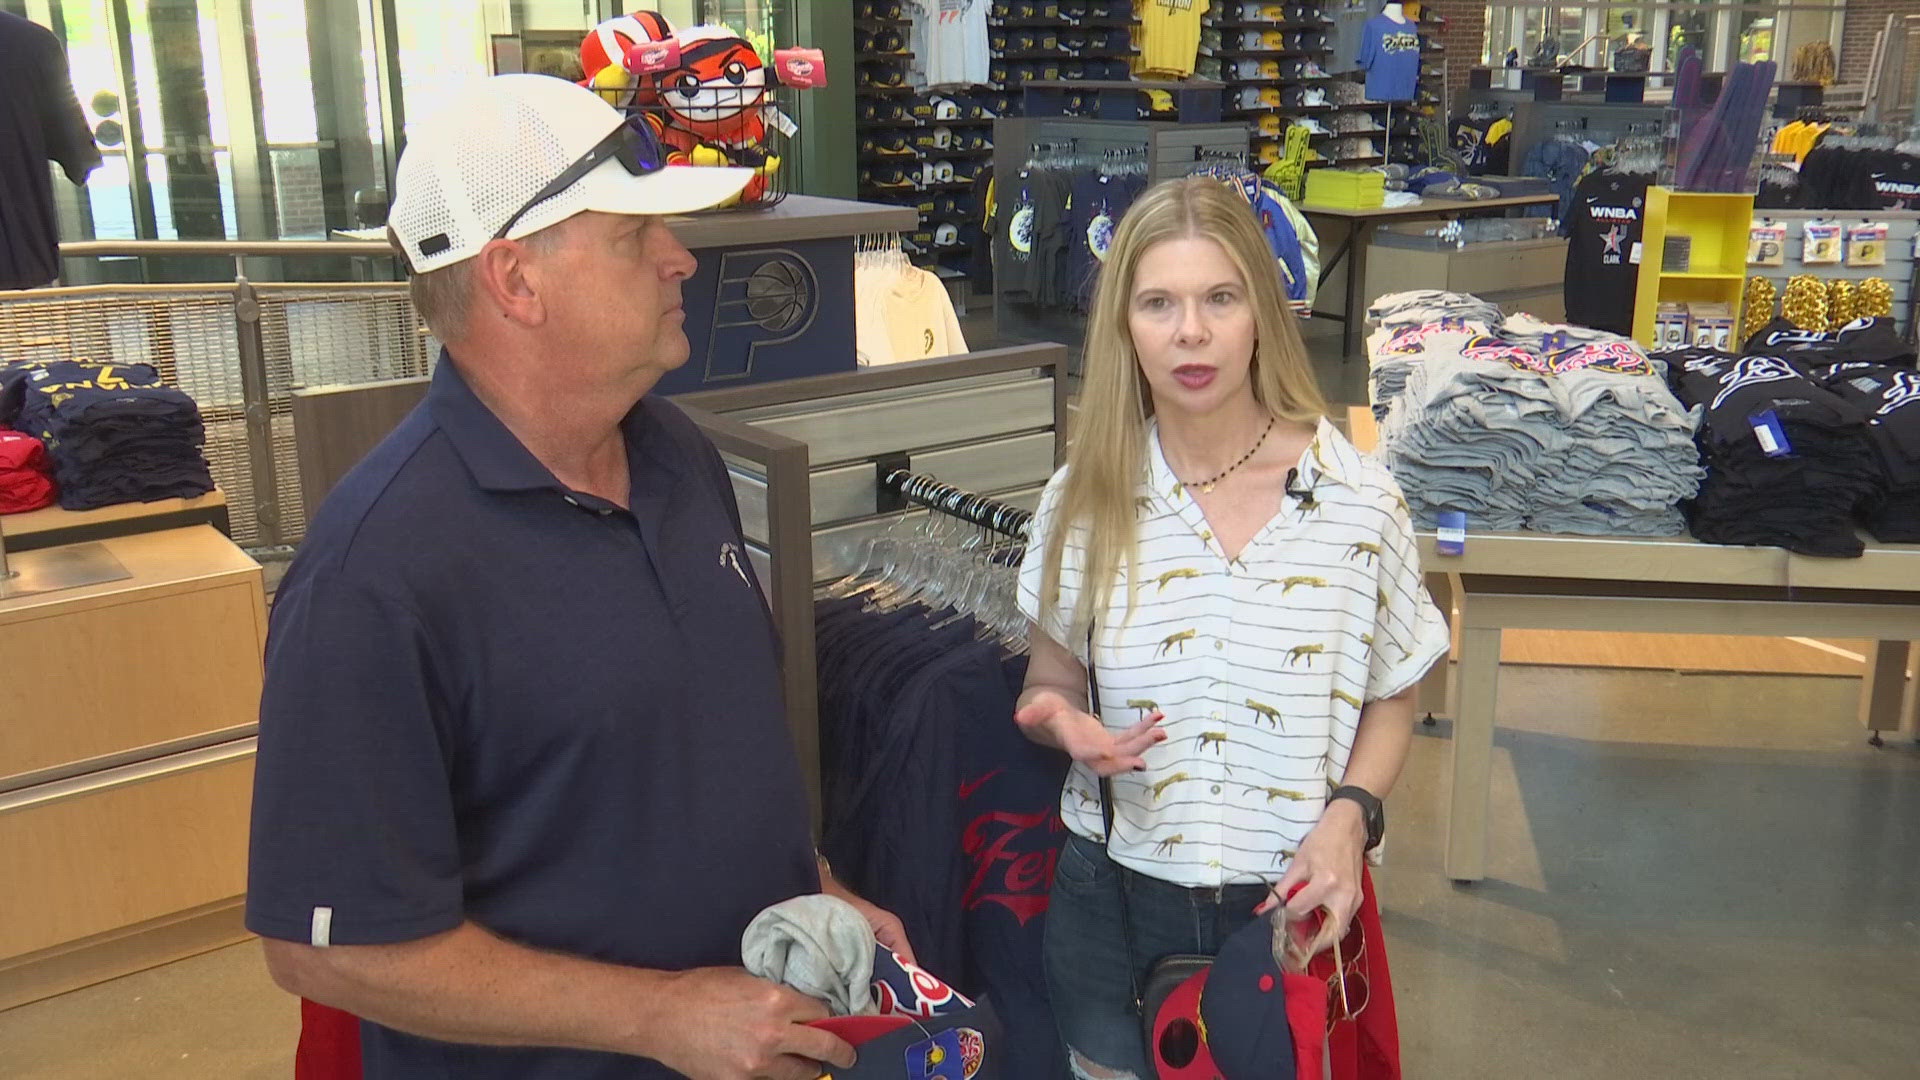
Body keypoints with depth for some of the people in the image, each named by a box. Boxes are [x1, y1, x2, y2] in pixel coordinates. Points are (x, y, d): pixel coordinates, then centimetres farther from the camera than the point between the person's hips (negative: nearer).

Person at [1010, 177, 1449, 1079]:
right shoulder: (1084, 499, -5)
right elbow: (1052, 683, 6)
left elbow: (1390, 702, 2)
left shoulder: (1358, 502, -9)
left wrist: (1348, 813, -15)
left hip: (1289, 903, -1)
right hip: (1113, 899, 1)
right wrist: (1064, 723, -17)